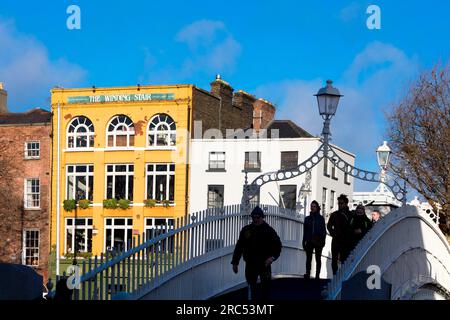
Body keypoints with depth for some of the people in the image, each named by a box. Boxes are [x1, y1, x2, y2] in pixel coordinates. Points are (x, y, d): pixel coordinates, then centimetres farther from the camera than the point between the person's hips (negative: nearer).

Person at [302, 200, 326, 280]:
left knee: (318, 258, 1)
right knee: (308, 258, -3)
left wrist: (323, 240, -7)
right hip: (309, 241, 2)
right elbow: (305, 231, 12)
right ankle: (307, 274, -5)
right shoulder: (307, 218, 11)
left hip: (318, 241, -2)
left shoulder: (321, 218, 5)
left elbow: (323, 230, 3)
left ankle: (317, 275, 2)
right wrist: (304, 241, 7)